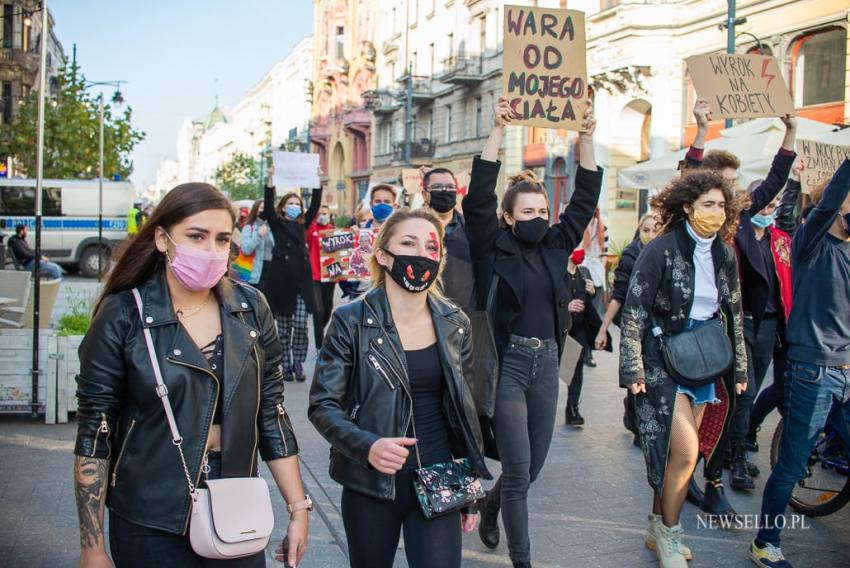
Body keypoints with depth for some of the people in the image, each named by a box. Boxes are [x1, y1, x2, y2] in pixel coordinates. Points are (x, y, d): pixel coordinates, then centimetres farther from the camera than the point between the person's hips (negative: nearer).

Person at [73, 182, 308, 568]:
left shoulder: (250, 309, -2)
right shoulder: (122, 315, -11)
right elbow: (94, 435, -8)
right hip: (150, 525, -2)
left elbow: (271, 412, 3)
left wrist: (298, 507, 2)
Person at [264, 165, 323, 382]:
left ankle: (298, 364, 10)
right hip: (281, 279, -2)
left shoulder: (303, 224, 13)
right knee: (284, 327, 5)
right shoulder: (276, 223, 5)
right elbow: (268, 206, -10)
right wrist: (270, 180, -20)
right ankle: (286, 366, 14)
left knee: (300, 325, -4)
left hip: (302, 279, 2)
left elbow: (315, 205, 2)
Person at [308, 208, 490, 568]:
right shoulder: (351, 322, -9)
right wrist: (366, 445, -26)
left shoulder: (454, 324, 2)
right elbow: (322, 405, -9)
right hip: (370, 485, -2)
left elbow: (463, 408, 10)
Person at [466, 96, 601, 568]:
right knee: (518, 471, -1)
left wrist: (586, 138, -2)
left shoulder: (555, 246, 6)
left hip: (547, 362, 5)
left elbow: (585, 199, 5)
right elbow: (478, 198, -17)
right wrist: (498, 131, -21)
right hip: (508, 364, -5)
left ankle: (491, 505, 45)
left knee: (533, 466, 16)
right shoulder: (495, 247, -6)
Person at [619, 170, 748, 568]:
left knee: (677, 452, 11)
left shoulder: (725, 255, 7)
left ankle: (657, 529, 27)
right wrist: (633, 369, -16)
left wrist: (739, 368, 14)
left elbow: (734, 315, 15)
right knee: (685, 451, -11)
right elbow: (634, 311, -12)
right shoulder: (662, 249, -12)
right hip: (665, 362, -6)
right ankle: (668, 535, 10)